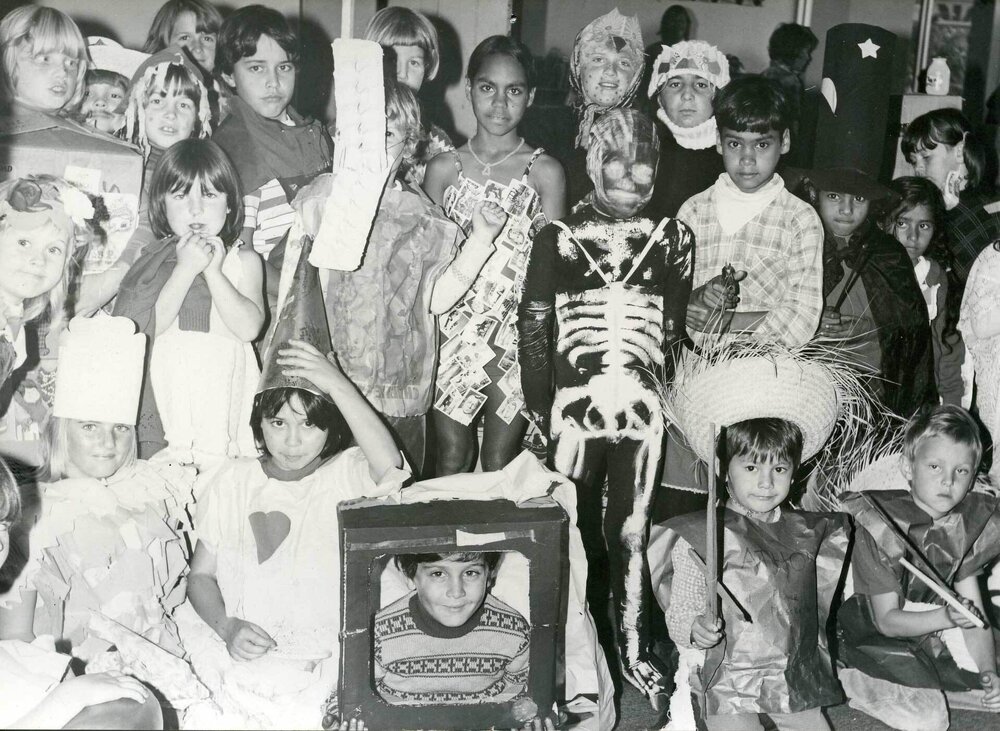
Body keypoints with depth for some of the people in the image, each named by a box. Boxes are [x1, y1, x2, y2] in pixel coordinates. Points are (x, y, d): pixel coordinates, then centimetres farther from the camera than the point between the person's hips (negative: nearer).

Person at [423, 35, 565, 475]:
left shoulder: (545, 172, 0)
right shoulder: (444, 169, 5)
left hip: (520, 330, -1)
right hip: (454, 329, 1)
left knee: (501, 463, 5)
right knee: (452, 459, 6)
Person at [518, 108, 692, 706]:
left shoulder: (672, 237, 6)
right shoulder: (558, 237, 1)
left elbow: (677, 326, 8)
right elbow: (532, 323, 0)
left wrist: (664, 386, -1)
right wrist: (540, 408, -3)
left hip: (642, 408, 1)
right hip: (574, 405, 0)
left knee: (631, 531, 4)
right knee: (578, 529, 9)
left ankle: (632, 647, 15)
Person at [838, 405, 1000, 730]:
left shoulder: (968, 524, -4)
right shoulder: (879, 526, -22)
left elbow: (974, 611, -2)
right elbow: (887, 620, -21)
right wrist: (946, 617, -35)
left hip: (931, 631, 7)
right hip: (872, 639, -6)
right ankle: (847, 679, -4)